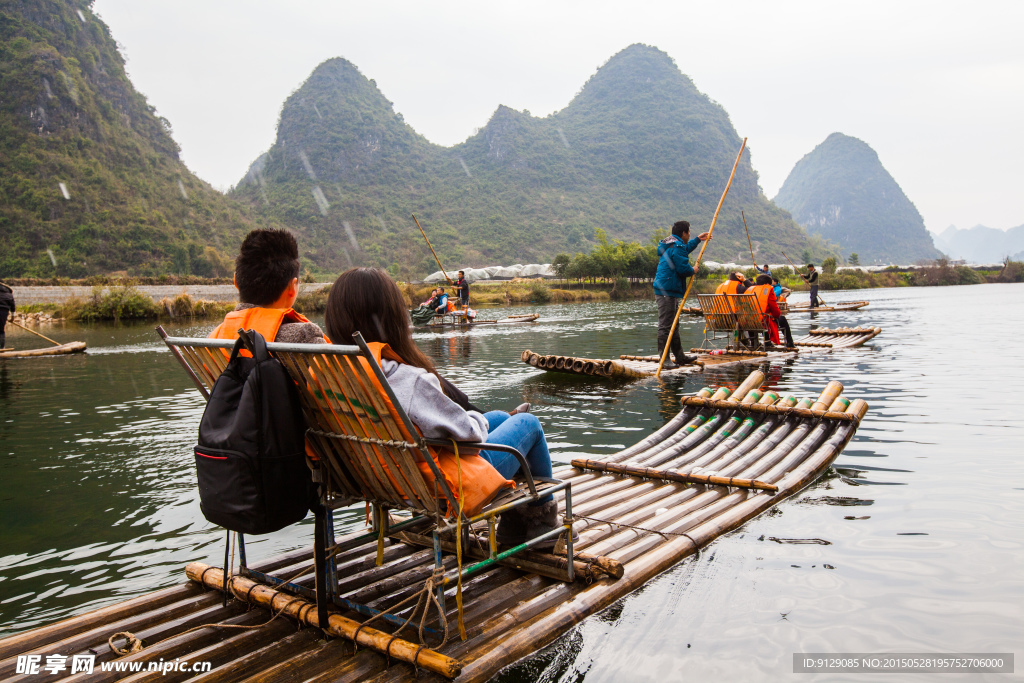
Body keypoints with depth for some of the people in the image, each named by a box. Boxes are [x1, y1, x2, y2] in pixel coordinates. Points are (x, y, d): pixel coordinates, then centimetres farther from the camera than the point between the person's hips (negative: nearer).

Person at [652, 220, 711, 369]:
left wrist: (697, 240, 50)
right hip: (667, 292, -11)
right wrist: (693, 271, 0)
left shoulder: (672, 245, 20)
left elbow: (685, 249, 44)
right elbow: (683, 269, -20)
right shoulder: (677, 247, -13)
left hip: (670, 291, 11)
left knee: (673, 325, 16)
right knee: (665, 326, -10)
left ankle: (679, 356, 25)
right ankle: (664, 359, -9)